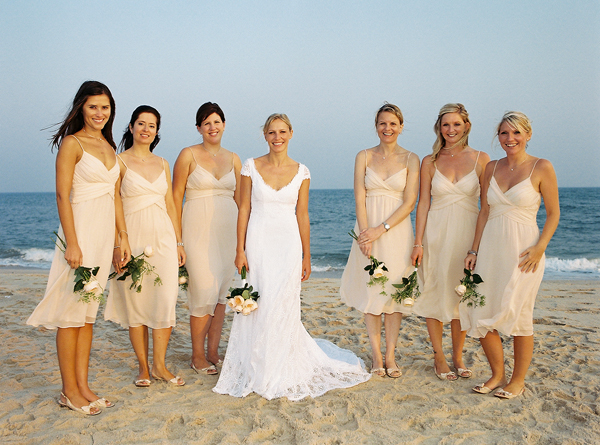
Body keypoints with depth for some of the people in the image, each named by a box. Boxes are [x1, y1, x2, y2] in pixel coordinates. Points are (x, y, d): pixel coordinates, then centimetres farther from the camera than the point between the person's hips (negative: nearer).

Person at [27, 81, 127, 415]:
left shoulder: (109, 146, 16)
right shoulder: (72, 143, -6)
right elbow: (63, 195, -11)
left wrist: (124, 237, 13)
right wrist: (72, 243, -18)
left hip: (105, 232, 7)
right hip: (81, 228, -7)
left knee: (89, 312, 10)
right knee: (71, 311, -1)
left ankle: (83, 385, 18)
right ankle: (69, 390, 9)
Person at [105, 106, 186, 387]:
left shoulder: (162, 164, 13)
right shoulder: (119, 161, 0)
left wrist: (179, 242, 11)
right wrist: (116, 246, -12)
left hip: (163, 237, 4)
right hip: (133, 237, -4)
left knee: (165, 301, -1)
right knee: (136, 301, 2)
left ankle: (160, 365, 12)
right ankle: (143, 367, 16)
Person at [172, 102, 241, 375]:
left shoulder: (233, 159, 13)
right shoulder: (188, 155, 1)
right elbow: (176, 197, -1)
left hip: (228, 230, 4)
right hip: (199, 229, -4)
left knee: (222, 292, 5)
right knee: (205, 291, -9)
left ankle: (213, 352, 17)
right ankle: (197, 356, 7)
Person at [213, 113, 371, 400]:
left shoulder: (301, 172, 5)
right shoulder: (251, 167, 3)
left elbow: (302, 215, 6)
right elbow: (244, 209, 3)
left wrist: (306, 256, 6)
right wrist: (240, 249, -3)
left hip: (288, 244, 1)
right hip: (258, 243, 0)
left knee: (282, 308, 1)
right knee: (256, 306, 1)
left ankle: (280, 375, 19)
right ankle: (256, 373, 18)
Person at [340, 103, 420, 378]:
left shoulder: (410, 159, 2)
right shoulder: (364, 157, 4)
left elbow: (409, 202, -4)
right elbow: (360, 198, -2)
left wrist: (381, 229, -13)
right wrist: (365, 234, -12)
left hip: (397, 230, 0)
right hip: (369, 229, 1)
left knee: (394, 291, 2)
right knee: (371, 291, 3)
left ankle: (390, 356, 12)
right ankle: (376, 356, 11)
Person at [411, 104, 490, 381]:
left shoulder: (481, 159, 2)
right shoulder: (429, 162, 3)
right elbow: (423, 204, 2)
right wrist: (418, 243, -4)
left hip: (468, 233, 0)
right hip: (437, 233, 0)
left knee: (462, 295, 6)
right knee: (436, 292, 3)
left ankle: (458, 356, 22)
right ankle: (439, 357, 17)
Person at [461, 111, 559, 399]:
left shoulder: (541, 168, -3)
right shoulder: (492, 168, 10)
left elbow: (553, 213, -1)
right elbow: (484, 211, 11)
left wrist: (540, 247, -15)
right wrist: (474, 250, 5)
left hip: (523, 249, -4)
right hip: (490, 247, 5)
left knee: (518, 316, 1)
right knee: (480, 313, 3)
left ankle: (518, 381, 19)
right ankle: (497, 375, 22)